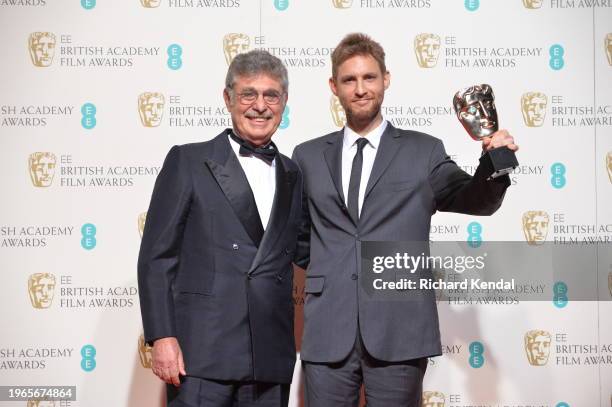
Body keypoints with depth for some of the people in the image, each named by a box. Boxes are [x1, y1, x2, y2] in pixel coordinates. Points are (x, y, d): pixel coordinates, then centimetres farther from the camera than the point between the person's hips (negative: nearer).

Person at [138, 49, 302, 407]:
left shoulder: (292, 175, 14)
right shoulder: (188, 162, 2)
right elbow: (156, 256, -2)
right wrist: (162, 337, -10)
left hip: (271, 362, 4)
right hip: (202, 353, -4)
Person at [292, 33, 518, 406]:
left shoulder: (423, 152, 6)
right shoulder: (309, 156, 11)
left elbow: (477, 201, 1)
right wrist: (326, 269, 10)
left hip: (399, 333, -1)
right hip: (326, 334, 2)